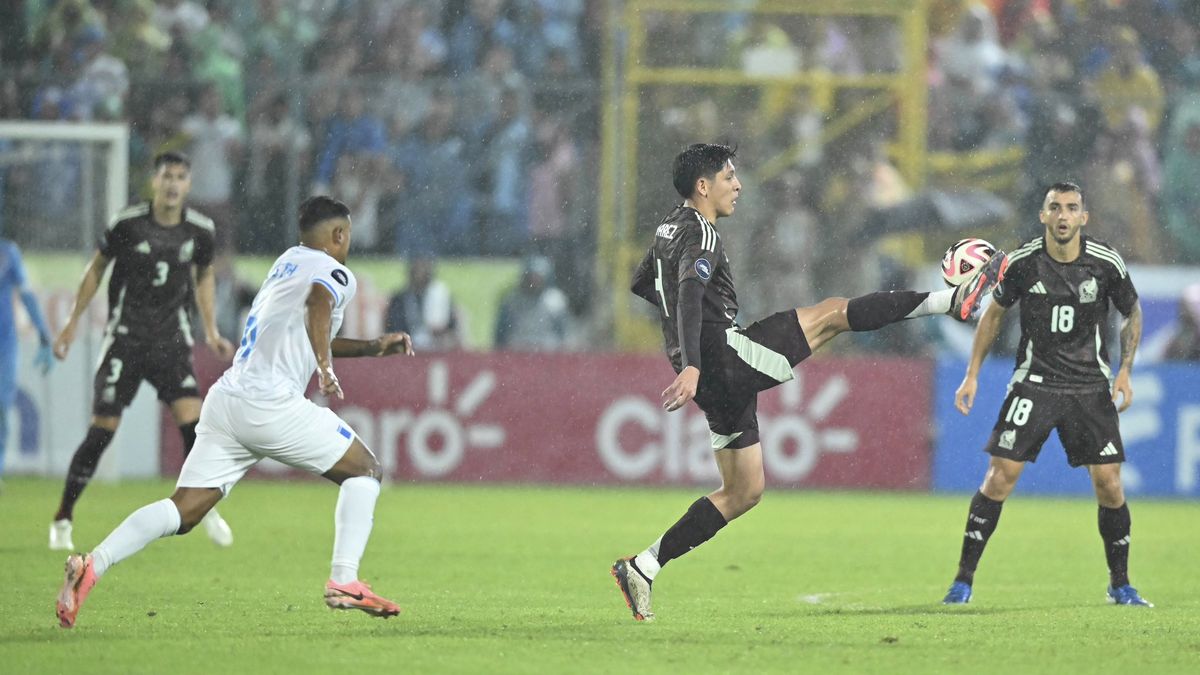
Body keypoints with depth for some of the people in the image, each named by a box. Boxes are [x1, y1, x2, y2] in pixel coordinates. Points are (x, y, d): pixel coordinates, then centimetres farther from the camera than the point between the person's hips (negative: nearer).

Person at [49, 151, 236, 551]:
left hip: (172, 339, 2)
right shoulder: (127, 225, -10)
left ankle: (207, 508, 4)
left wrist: (211, 331, 11)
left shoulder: (200, 230, -1)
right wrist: (73, 323, 5)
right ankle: (62, 521, 5)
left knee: (193, 420, -14)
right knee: (102, 429, -6)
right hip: (125, 337, -2)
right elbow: (96, 269, 4)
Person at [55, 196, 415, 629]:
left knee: (184, 511, -1)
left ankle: (93, 565, -20)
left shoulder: (289, 261, 27)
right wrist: (325, 366, -36)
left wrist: (373, 347, 38)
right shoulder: (334, 272, 1)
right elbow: (318, 305, -25)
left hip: (225, 400, 7)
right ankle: (344, 582, -2)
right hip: (272, 405, -7)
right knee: (365, 471, 9)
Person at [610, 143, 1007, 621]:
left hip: (717, 381, 10)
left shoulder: (669, 230, 19)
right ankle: (954, 299, -9)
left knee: (743, 492, 14)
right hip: (722, 354, -10)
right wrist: (690, 367, -42)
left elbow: (641, 285, 35)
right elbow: (688, 298, -28)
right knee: (831, 313, -7)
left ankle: (642, 568, 9)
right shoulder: (700, 233, -12)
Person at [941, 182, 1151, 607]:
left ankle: (1120, 585, 13)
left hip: (1091, 387, 0)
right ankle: (963, 580, -1)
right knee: (1000, 476, -9)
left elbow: (1132, 314, 10)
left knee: (1109, 483, -5)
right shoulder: (1023, 262, -8)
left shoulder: (1107, 264, -8)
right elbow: (994, 313, 8)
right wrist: (972, 374, 5)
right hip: (1034, 381, 0)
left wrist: (1124, 371, -1)